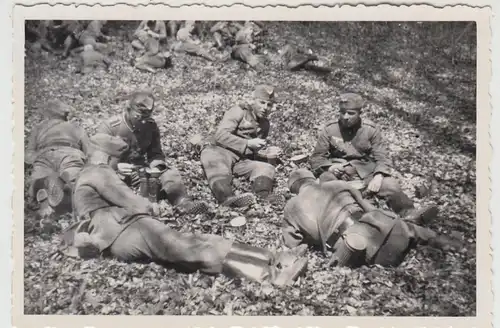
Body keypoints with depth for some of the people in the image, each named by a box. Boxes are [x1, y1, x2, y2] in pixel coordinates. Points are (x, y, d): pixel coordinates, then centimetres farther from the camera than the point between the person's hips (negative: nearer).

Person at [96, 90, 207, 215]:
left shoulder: (151, 125, 4)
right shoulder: (109, 127, -9)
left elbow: (156, 153, 9)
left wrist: (155, 167, -16)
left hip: (142, 171, 4)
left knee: (170, 173, -19)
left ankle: (183, 202, -40)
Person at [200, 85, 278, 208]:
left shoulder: (265, 124, 23)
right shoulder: (239, 111, 3)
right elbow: (220, 135, -11)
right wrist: (247, 143, -16)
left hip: (243, 161, 6)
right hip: (223, 153, -5)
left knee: (267, 168, -21)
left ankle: (264, 198, -56)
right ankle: (227, 198, -66)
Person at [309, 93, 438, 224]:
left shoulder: (371, 129, 3)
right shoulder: (329, 129, 0)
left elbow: (382, 158, 2)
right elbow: (316, 158, 4)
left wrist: (378, 177, -19)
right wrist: (329, 166, -19)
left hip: (365, 172, 2)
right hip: (338, 172, -1)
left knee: (391, 185, -22)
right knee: (325, 179, -35)